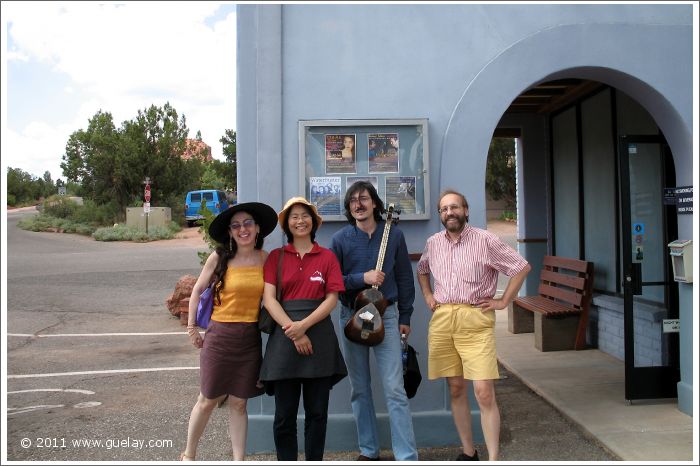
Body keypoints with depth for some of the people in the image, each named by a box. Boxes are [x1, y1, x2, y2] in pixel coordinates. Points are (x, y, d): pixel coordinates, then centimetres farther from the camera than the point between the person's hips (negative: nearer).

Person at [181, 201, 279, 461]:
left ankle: (239, 459, 20)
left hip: (250, 338, 2)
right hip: (220, 335, -2)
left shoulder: (266, 259, 1)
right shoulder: (219, 257, -6)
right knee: (208, 400, 9)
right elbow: (198, 290, 5)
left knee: (239, 402, 9)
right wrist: (191, 327, 4)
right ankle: (188, 455, 29)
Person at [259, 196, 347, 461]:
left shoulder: (327, 257, 8)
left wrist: (304, 325, -14)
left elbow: (332, 299, 0)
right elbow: (268, 298, -1)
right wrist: (293, 332, -12)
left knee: (317, 412, 8)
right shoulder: (276, 257, 8)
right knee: (284, 414, 4)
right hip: (284, 336, 0)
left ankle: (315, 461, 22)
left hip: (319, 336, 0)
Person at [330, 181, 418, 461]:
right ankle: (368, 451, 24)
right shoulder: (340, 239, 0)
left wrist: (405, 317, 6)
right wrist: (362, 278, -17)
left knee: (395, 389, -7)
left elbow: (404, 277, 7)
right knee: (360, 389, 10)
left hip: (386, 315, -1)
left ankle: (407, 456, 1)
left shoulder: (393, 235, 2)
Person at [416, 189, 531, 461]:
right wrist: (427, 295, 14)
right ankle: (468, 452, 25)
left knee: (484, 393, -10)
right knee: (456, 389, 11)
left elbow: (522, 267, -2)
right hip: (441, 320, 5)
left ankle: (493, 459, 1)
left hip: (475, 321, -4)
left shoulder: (485, 240, -5)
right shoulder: (433, 243, 10)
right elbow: (421, 270, 29)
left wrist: (503, 301, -4)